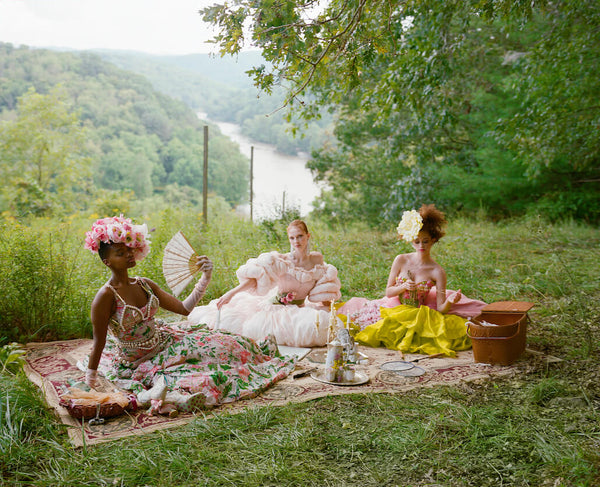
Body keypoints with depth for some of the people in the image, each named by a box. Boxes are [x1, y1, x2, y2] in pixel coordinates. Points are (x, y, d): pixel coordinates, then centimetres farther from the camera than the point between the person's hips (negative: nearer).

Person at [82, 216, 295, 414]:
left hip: (162, 341, 6)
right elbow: (99, 342, -16)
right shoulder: (106, 296, -19)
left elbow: (184, 308, 3)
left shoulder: (144, 285, 1)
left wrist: (205, 278, -6)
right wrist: (90, 383, -15)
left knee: (221, 346, 7)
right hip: (139, 362, -6)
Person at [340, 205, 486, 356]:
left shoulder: (437, 272, -10)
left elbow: (441, 308, -12)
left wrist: (450, 301, -34)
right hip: (393, 309, 0)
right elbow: (388, 292, 1)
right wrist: (403, 287, -19)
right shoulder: (401, 260, -5)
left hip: (418, 316, 0)